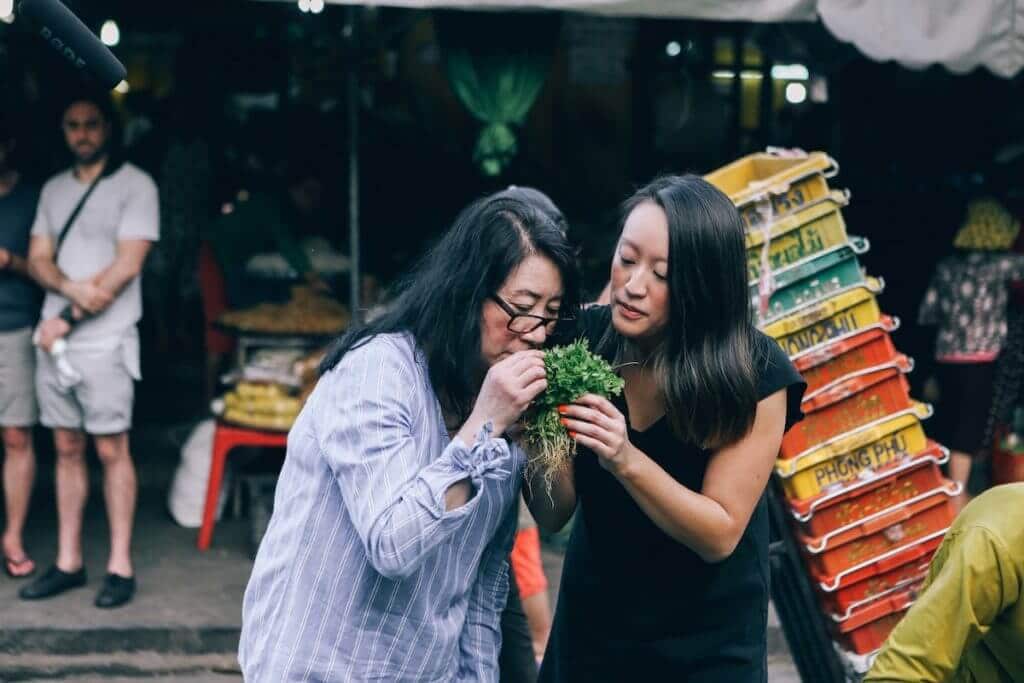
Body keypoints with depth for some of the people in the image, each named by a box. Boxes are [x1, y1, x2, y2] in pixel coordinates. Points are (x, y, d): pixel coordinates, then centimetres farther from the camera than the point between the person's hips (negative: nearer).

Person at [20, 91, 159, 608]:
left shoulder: (134, 185, -3)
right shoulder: (54, 189, 15)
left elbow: (127, 265, -11)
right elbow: (38, 259, 9)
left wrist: (67, 319, -11)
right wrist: (71, 287, -14)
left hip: (105, 339, -5)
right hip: (54, 335, 6)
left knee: (111, 450, -2)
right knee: (67, 448, 9)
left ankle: (120, 565, 4)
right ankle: (68, 562, 15)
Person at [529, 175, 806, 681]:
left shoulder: (754, 373, -21)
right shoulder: (583, 337, -14)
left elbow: (719, 536, -19)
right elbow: (554, 515, -11)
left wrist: (626, 460, -33)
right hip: (588, 627, 3)